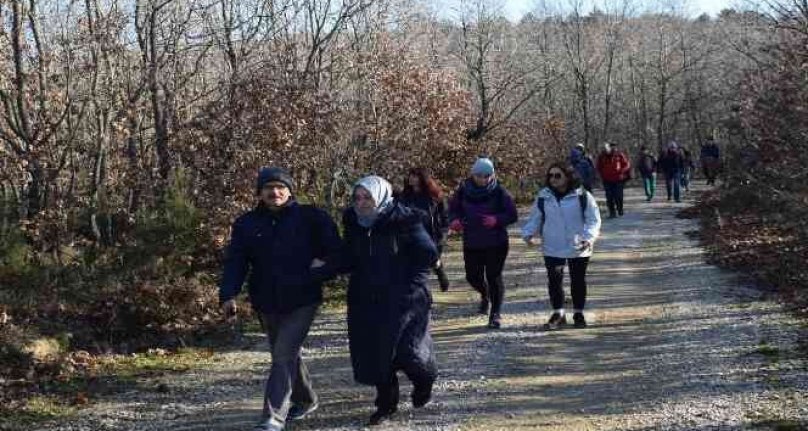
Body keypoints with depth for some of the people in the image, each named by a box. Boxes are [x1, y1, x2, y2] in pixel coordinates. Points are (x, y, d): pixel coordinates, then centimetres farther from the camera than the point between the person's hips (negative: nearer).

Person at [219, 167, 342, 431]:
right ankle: (305, 400, 41)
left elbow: (335, 250, 3)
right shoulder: (246, 224, 3)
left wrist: (323, 263, -15)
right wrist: (228, 295, -17)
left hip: (302, 302, -4)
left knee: (284, 356, -14)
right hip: (267, 303, 4)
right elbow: (235, 262, -4)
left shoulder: (312, 218, -4)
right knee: (286, 355, 19)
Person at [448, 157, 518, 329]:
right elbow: (454, 208, 10)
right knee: (473, 276, 10)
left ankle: (495, 314, 11)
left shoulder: (499, 192, -9)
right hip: (471, 243, 3)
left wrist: (497, 220, -24)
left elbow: (512, 215, -6)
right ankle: (485, 295, 45)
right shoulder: (464, 190, -2)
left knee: (494, 277, -3)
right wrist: (454, 220, -12)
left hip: (496, 244, -3)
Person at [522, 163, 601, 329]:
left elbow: (593, 220, -6)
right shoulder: (543, 197, 1)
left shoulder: (583, 196, -6)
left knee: (578, 281, 11)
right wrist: (528, 233, -11)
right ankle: (558, 314, 13)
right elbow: (535, 219, 7)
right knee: (554, 281, -1)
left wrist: (589, 238, -21)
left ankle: (578, 313, 27)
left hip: (578, 249, -1)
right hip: (552, 249, 1)